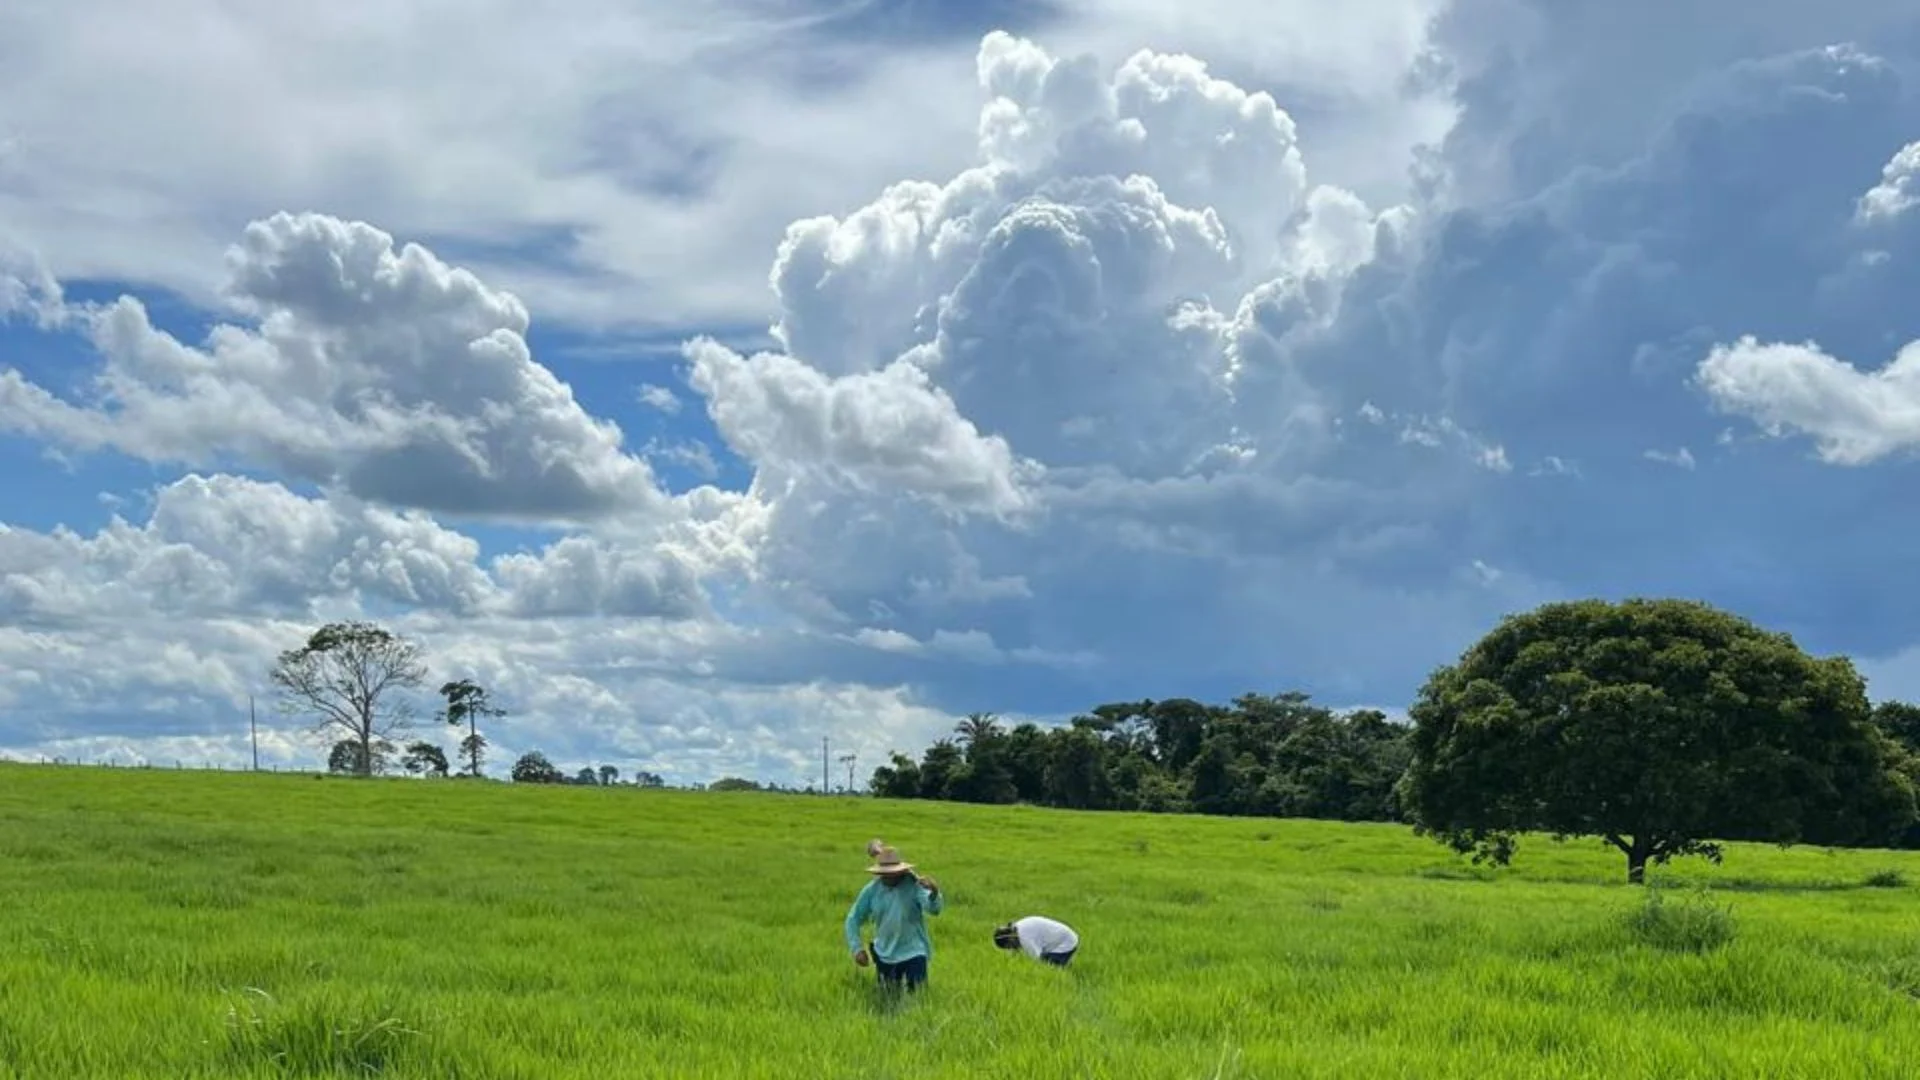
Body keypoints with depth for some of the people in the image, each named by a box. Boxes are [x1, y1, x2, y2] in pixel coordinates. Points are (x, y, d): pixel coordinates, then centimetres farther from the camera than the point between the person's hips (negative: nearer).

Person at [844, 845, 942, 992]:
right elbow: (853, 919, 3)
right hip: (885, 953, 3)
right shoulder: (871, 890, -7)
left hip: (913, 952, -3)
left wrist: (934, 893, -57)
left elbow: (934, 908, -34)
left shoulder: (914, 884, -18)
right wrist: (856, 948, -8)